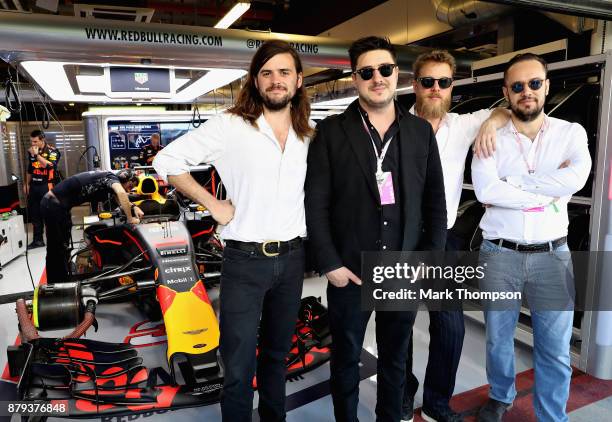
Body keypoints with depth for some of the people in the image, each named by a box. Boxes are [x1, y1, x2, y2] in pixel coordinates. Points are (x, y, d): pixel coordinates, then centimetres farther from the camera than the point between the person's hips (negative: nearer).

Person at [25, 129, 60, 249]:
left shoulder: (52, 151, -7)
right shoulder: (31, 151, 11)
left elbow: (50, 165, -24)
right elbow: (30, 169, 21)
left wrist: (37, 155, -23)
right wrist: (27, 184, 18)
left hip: (46, 186, -6)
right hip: (34, 186, 6)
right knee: (34, 214, 10)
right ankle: (37, 240, 19)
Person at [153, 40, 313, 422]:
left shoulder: (310, 137, 6)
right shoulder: (230, 126, -7)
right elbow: (167, 161, -4)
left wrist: (313, 244, 6)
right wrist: (213, 204, -10)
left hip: (293, 259, 5)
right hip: (245, 260, -4)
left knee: (278, 353, 21)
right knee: (239, 368, 4)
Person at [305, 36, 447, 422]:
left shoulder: (422, 131, 4)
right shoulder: (331, 132, -4)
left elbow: (435, 203, 6)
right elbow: (316, 204, -7)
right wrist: (330, 264, -10)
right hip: (349, 271, -2)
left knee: (395, 359, 20)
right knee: (346, 360, 17)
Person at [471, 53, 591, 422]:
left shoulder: (571, 133, 1)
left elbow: (577, 178, -20)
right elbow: (485, 190, -18)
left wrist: (510, 182, -16)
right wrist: (550, 191, -14)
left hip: (552, 255, 0)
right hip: (499, 253, 0)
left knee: (556, 349, 9)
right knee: (498, 338, 16)